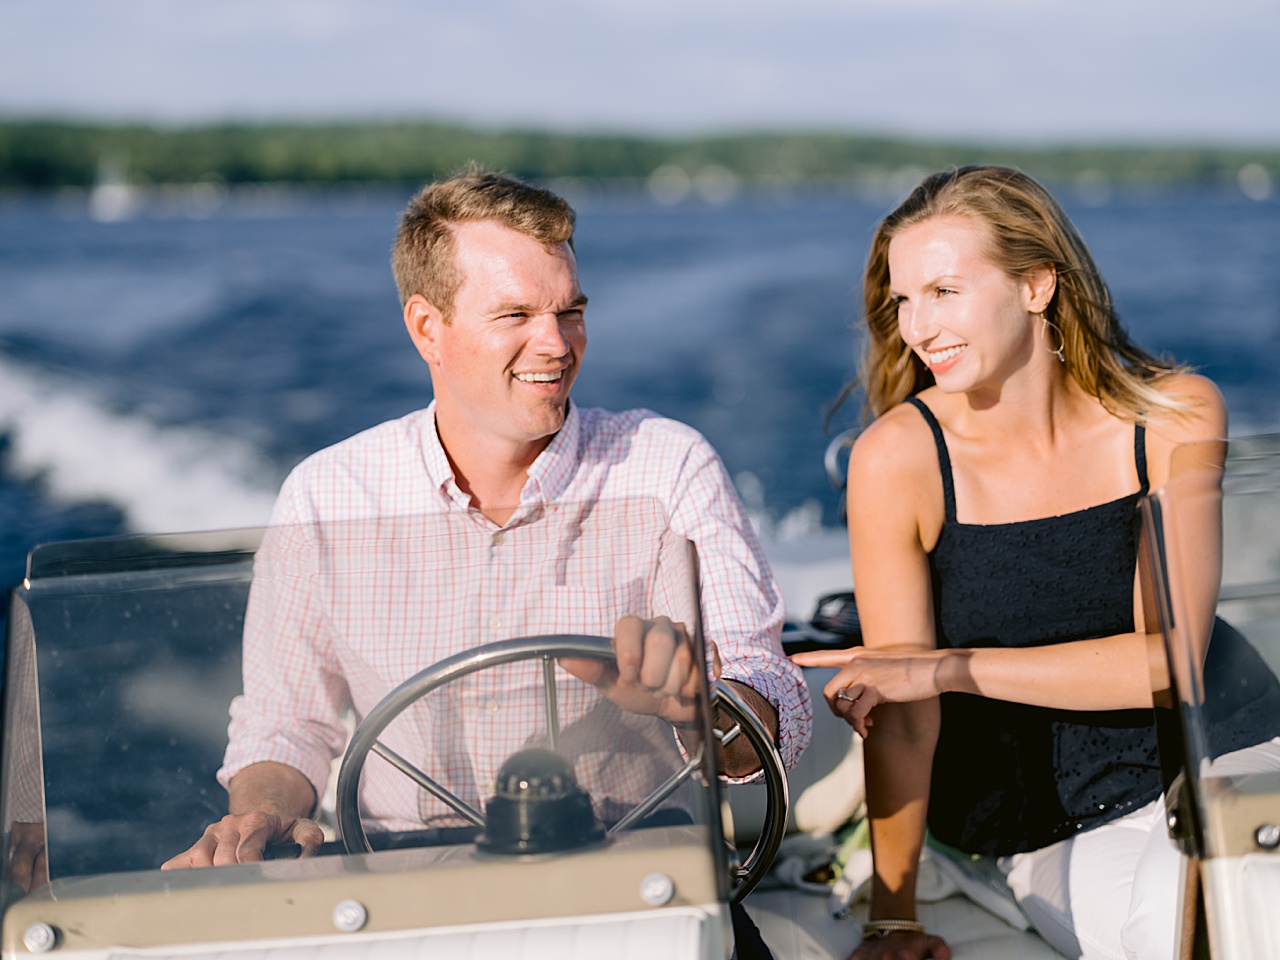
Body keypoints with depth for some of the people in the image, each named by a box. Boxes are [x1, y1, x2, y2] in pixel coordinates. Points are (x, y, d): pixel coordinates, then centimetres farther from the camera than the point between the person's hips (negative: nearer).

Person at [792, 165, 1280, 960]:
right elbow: (899, 709, -10)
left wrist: (950, 667, -21)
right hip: (1059, 844, -3)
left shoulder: (1176, 416, -10)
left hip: (1202, 759, 3)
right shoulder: (899, 457, -15)